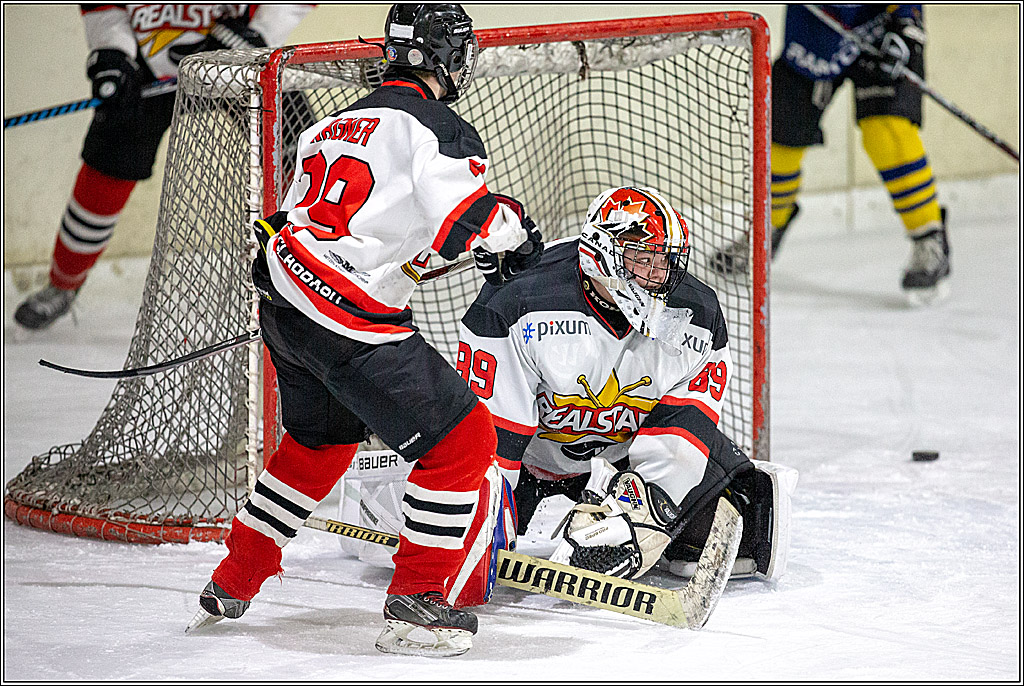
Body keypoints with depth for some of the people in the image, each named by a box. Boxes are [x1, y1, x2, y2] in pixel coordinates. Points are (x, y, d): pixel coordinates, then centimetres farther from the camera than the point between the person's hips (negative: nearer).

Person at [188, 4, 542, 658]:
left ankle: (230, 586, 40)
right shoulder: (440, 126, -8)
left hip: (284, 303, 9)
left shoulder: (337, 123, 19)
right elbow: (470, 220, -17)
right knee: (462, 440, -3)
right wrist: (516, 229, 1)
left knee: (319, 440, 31)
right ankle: (418, 605, 0)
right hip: (349, 320, -9)